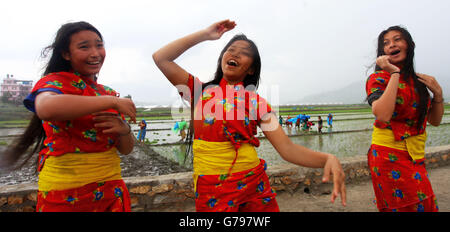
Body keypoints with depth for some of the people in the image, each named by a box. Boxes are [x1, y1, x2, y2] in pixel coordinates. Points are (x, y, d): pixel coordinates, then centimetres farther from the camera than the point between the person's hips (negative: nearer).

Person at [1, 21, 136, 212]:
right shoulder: (54, 81, -6)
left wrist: (124, 130, -14)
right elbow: (46, 108, -32)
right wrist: (112, 101, -24)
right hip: (64, 195, -5)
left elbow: (126, 150, 7)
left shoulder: (109, 94, 8)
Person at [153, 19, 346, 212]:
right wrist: (205, 34, -2)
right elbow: (161, 58, -4)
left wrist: (328, 158, -25)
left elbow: (287, 148, -7)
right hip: (211, 190, -1)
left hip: (254, 185, 1)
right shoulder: (199, 91, 2)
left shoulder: (257, 103, 0)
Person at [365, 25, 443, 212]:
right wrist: (395, 72, -20)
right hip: (389, 156, -6)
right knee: (408, 207, -2)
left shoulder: (417, 80, 10)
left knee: (426, 205, 14)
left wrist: (437, 93, -1)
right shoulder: (377, 79, -8)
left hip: (416, 157, 7)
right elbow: (382, 115, -29)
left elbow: (434, 121, 16)